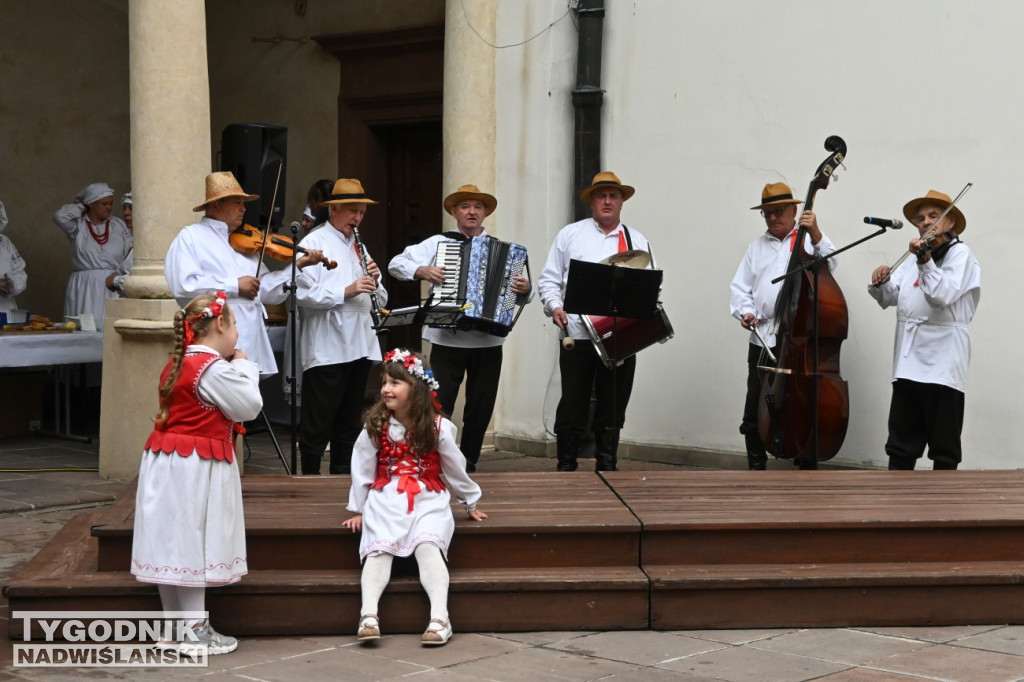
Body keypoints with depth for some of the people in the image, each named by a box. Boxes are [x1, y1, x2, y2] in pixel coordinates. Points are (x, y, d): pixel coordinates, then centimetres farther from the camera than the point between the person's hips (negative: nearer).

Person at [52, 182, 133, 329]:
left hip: (112, 290, 2)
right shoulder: (78, 225, 5)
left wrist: (119, 277, -3)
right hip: (84, 288, -2)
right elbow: (60, 216, -14)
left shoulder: (118, 225, 13)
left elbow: (131, 252, 11)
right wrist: (81, 207, 3)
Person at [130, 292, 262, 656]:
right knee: (192, 543, -4)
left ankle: (173, 629, 21)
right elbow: (249, 407, -11)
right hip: (196, 469, -9)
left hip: (166, 461, 9)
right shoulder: (214, 368, -16)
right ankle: (193, 630, 2)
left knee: (171, 543, 12)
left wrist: (235, 367, 14)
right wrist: (244, 367, 1)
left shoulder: (177, 364, 13)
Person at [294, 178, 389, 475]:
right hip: (326, 349, -7)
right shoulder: (313, 243, -3)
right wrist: (346, 291, -24)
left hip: (360, 347, 7)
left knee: (349, 422, 13)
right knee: (317, 427, -2)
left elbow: (381, 299, 16)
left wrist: (374, 282, -4)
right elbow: (302, 294, -16)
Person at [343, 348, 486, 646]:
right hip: (386, 499, 1)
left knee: (428, 547, -26)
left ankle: (440, 616, -39)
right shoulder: (375, 426, 1)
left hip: (428, 500, -1)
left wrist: (470, 503, 20)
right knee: (379, 549, -22)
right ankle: (368, 614, -38)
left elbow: (455, 467, 10)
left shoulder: (437, 427, -2)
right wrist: (358, 509, 10)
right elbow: (362, 468, 7)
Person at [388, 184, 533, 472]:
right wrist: (421, 270, -16)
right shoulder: (437, 243, 6)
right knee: (439, 406, -4)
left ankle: (468, 465, 22)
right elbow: (396, 264, 2)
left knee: (481, 408, 8)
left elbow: (525, 292, 6)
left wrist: (525, 289, -17)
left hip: (488, 342, 2)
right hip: (447, 340, -2)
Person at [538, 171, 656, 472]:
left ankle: (606, 467, 16)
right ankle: (566, 468, 10)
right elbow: (549, 279, 8)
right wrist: (554, 306, -9)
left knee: (613, 409, 7)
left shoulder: (637, 241, 13)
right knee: (572, 406, 1)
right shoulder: (569, 235, 9)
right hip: (578, 335, -1)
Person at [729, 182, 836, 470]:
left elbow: (829, 263, -13)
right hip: (763, 339, 4)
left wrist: (815, 234, -27)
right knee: (755, 411, 4)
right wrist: (745, 311, -4)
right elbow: (740, 287, 14)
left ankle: (807, 468, 9)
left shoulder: (808, 241, 6)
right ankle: (756, 467, 16)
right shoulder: (757, 246, 17)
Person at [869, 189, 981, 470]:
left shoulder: (960, 254, -3)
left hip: (942, 366, -7)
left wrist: (925, 262, -29)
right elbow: (889, 298, 16)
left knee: (944, 449, 0)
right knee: (900, 446, 10)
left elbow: (944, 296, -19)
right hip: (908, 365, 7)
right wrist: (881, 282, -5)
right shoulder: (915, 259, 20)